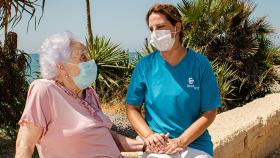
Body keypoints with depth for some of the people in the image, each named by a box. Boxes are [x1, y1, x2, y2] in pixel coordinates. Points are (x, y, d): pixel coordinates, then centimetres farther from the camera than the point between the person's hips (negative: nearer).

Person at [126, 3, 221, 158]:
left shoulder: (200, 64, -3)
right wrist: (148, 135, -11)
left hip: (196, 144, 0)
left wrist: (180, 142, -12)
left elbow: (209, 112, -3)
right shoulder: (145, 65, 1)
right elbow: (132, 108, 5)